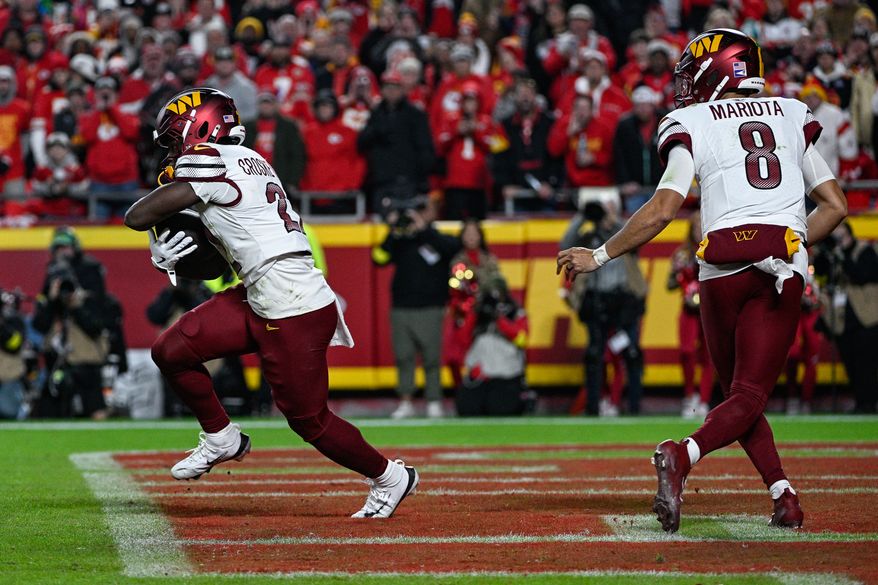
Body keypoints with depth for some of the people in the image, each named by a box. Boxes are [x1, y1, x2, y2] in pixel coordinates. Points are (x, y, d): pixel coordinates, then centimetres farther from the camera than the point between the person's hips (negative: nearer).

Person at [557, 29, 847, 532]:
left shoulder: (695, 125, 5)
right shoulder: (793, 119, 17)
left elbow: (663, 209, -6)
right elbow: (836, 206, 15)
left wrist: (599, 257, 1)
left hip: (725, 266, -2)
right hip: (786, 267, 2)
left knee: (740, 391, 14)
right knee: (750, 395, 0)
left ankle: (783, 492, -2)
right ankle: (685, 455, -27)